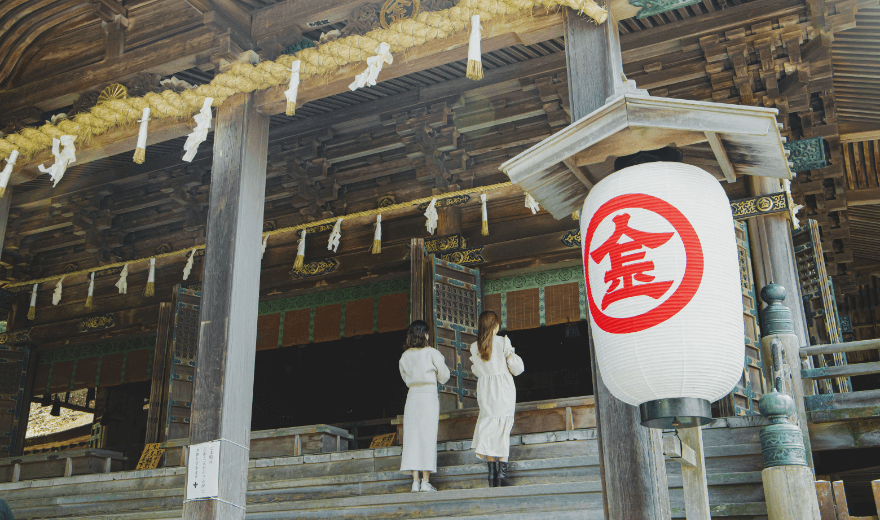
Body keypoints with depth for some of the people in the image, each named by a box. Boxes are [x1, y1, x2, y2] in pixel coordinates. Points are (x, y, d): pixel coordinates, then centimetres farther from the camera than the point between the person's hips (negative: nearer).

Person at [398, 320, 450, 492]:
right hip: (429, 395, -3)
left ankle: (415, 482, 0)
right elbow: (444, 376, 3)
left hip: (412, 396, 3)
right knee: (427, 437, -2)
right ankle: (425, 481, -4)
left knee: (412, 437, 4)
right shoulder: (432, 353, -5)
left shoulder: (404, 356, 7)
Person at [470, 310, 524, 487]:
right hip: (503, 388, -2)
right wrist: (512, 354, 16)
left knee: (488, 429, 5)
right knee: (503, 430, 1)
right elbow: (516, 368, -2)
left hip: (484, 389, 3)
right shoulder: (503, 342, -5)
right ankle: (502, 471, -3)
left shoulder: (474, 347, 4)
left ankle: (492, 473, 1)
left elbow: (477, 370, 12)